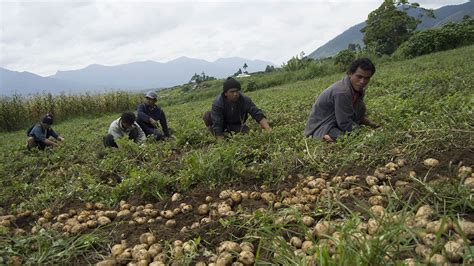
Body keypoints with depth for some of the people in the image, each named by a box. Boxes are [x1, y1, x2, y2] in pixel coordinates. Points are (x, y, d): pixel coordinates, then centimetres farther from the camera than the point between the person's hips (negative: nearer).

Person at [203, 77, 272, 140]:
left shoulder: (245, 100, -27)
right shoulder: (218, 103, -33)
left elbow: (258, 114, -30)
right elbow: (217, 124, -37)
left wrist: (268, 129, -45)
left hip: (236, 125, 3)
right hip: (222, 124, -3)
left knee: (245, 130, -27)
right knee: (207, 115, -31)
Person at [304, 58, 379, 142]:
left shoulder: (357, 87, 1)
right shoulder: (342, 92, -29)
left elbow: (359, 115, 14)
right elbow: (345, 125, -24)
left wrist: (372, 124, -3)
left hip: (337, 125, 9)